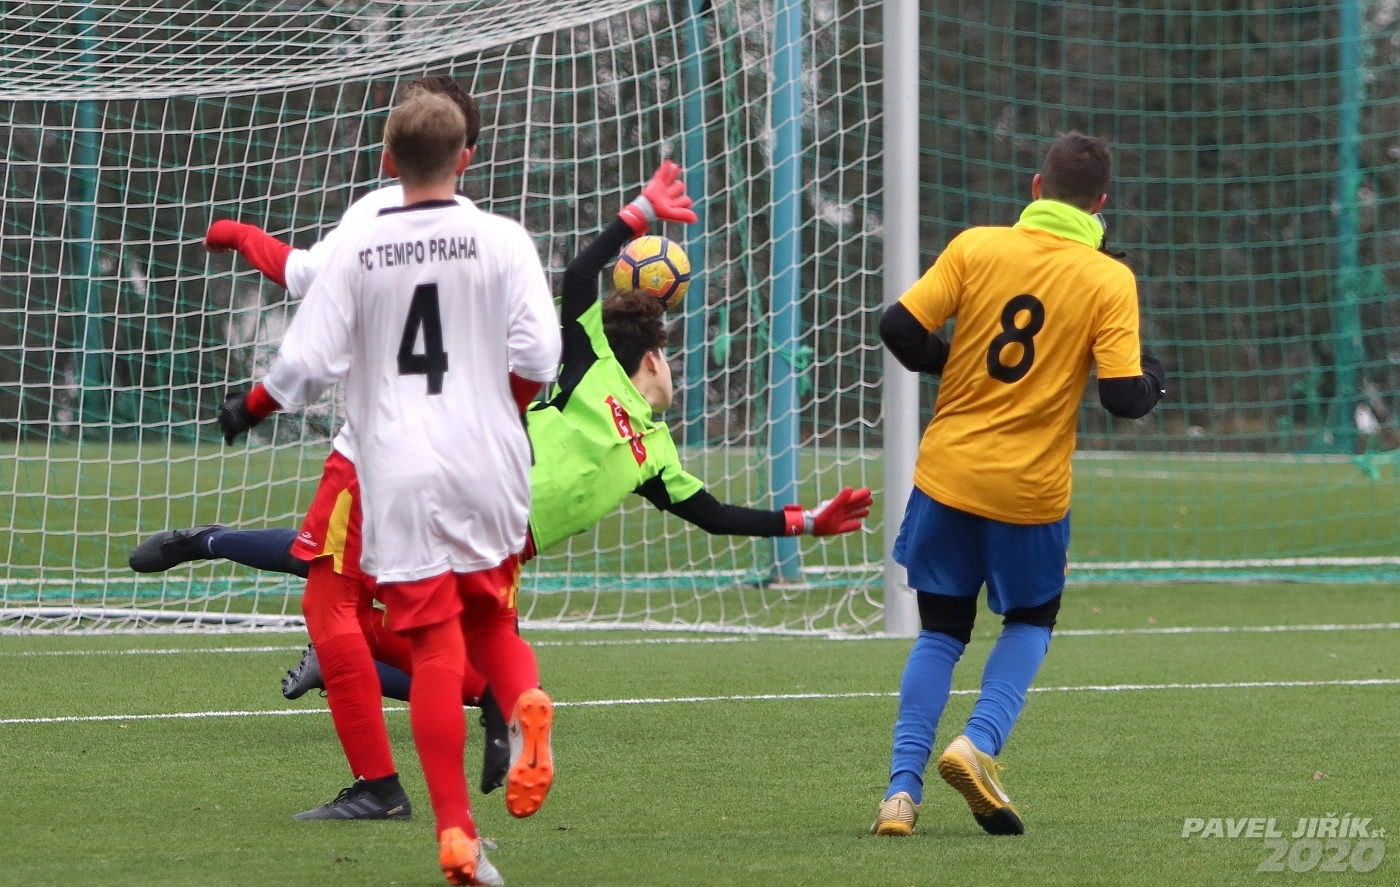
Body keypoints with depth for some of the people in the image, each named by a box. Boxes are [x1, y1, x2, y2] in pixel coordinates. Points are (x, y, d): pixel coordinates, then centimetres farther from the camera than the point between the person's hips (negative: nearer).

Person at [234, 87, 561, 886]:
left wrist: (248, 410, 16)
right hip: (489, 464, 0)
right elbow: (537, 357, -7)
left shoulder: (356, 252, 0)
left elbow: (308, 364, -2)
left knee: (436, 647, -1)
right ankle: (527, 704, -16)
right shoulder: (502, 242, -1)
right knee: (491, 619, 18)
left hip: (399, 473, 0)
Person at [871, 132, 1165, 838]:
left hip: (948, 474, 2)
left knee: (941, 632, 16)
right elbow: (1124, 397, -12)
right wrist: (1153, 379, 11)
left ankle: (903, 787, 4)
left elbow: (900, 329, -8)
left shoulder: (976, 247, -3)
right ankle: (979, 744, -3)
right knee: (1031, 624, 21)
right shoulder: (1110, 282, -7)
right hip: (1033, 489, -1)